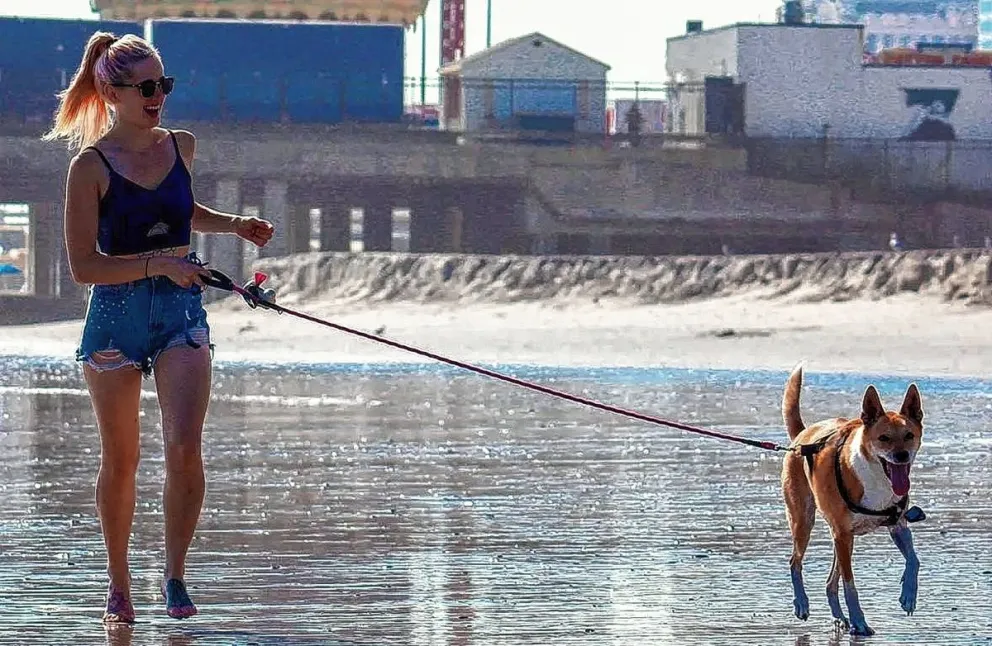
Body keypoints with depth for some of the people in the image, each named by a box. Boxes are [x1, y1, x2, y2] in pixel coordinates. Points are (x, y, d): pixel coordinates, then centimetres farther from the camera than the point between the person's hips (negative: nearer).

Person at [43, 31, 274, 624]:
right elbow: (83, 265, -13)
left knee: (185, 447, -14)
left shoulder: (182, 147, 5)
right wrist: (159, 263, -21)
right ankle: (119, 583, 23)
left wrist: (235, 224, 12)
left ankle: (176, 574, -2)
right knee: (121, 460, 7)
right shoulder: (91, 166, -9)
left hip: (183, 312, 3)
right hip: (116, 314, -3)